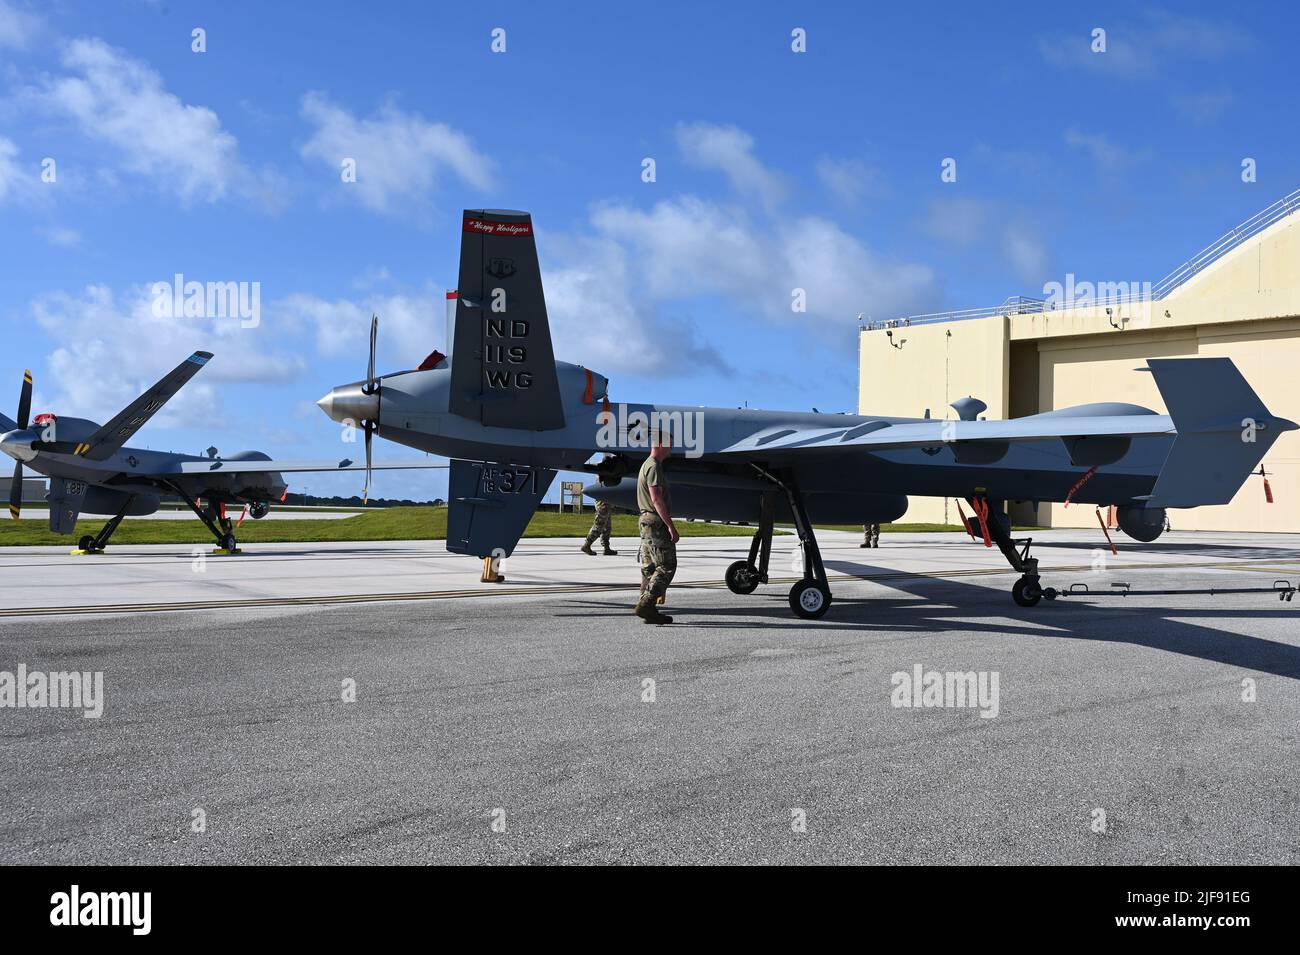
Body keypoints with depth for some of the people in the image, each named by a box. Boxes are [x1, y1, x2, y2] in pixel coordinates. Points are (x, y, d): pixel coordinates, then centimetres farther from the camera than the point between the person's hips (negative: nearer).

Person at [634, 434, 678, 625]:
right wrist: (671, 526, -22)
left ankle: (648, 610, 10)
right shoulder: (654, 467, -12)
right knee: (666, 566, -9)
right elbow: (656, 499, -20)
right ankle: (646, 604, -14)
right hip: (656, 522, -11)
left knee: (649, 567, 9)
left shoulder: (647, 464, 20)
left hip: (646, 521, 11)